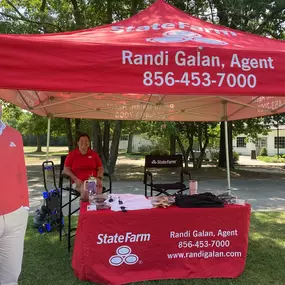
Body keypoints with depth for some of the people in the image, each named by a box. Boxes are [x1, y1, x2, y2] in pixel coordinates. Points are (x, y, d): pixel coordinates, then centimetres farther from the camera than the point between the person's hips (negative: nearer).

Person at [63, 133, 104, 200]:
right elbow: (66, 169, 5)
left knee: (98, 189, -33)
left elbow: (100, 168, 16)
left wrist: (99, 178, -5)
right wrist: (76, 179, -10)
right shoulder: (72, 154, 11)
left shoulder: (94, 154, 17)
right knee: (86, 191, -36)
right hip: (79, 182, -1)